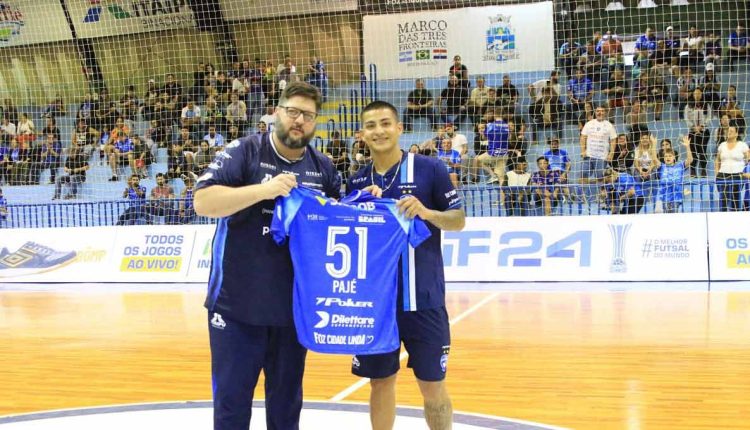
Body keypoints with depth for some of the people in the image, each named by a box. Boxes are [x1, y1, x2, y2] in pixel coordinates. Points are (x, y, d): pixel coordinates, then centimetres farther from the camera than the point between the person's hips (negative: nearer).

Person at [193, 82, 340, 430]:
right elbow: (202, 201, -18)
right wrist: (263, 190, -27)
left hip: (294, 307, 4)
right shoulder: (244, 151, -7)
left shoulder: (323, 168, 6)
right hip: (237, 306, -4)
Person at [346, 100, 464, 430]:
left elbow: (458, 220, -2)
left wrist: (425, 212, -20)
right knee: (380, 380, 12)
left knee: (433, 384, 5)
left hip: (423, 297, -3)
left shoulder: (429, 169, -4)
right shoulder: (357, 182, 7)